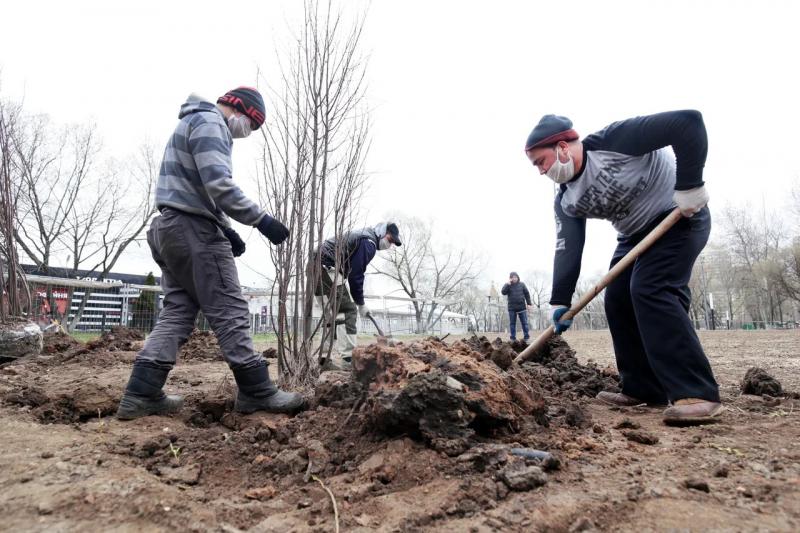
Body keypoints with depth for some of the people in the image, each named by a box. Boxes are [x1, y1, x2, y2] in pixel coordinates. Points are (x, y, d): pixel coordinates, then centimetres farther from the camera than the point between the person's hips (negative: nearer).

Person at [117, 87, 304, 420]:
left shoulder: (193, 124, 26)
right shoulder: (209, 122, -7)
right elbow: (218, 185, -22)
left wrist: (226, 229, 17)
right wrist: (261, 219, -20)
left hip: (172, 228, 10)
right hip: (195, 230, -10)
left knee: (177, 312, 8)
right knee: (230, 312, -7)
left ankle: (141, 395, 7)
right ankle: (256, 392, 0)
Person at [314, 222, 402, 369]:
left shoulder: (360, 236, 24)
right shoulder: (368, 242, -8)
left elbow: (353, 272, 23)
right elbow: (356, 275, -12)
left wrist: (359, 301, 19)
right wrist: (361, 303, -2)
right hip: (327, 268, -11)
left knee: (333, 314, 13)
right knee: (348, 311, -10)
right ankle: (347, 359, -13)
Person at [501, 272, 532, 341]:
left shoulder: (522, 284, 6)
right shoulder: (508, 285, 4)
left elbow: (527, 294, 9)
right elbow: (503, 292, -13)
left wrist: (529, 303, 3)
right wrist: (508, 284, -17)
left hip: (522, 307, 0)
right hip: (512, 308, 0)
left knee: (524, 322, 2)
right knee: (512, 323, 3)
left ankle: (526, 337, 9)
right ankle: (513, 338, 9)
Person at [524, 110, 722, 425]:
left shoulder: (616, 140, -26)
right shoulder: (566, 201, -5)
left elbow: (689, 123, -29)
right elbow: (567, 250, -10)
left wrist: (689, 186, -31)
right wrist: (560, 302, -18)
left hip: (680, 218, -8)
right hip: (637, 234, 8)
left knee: (649, 290, -25)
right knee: (617, 300, 0)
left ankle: (697, 392, -21)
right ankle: (643, 388, 8)